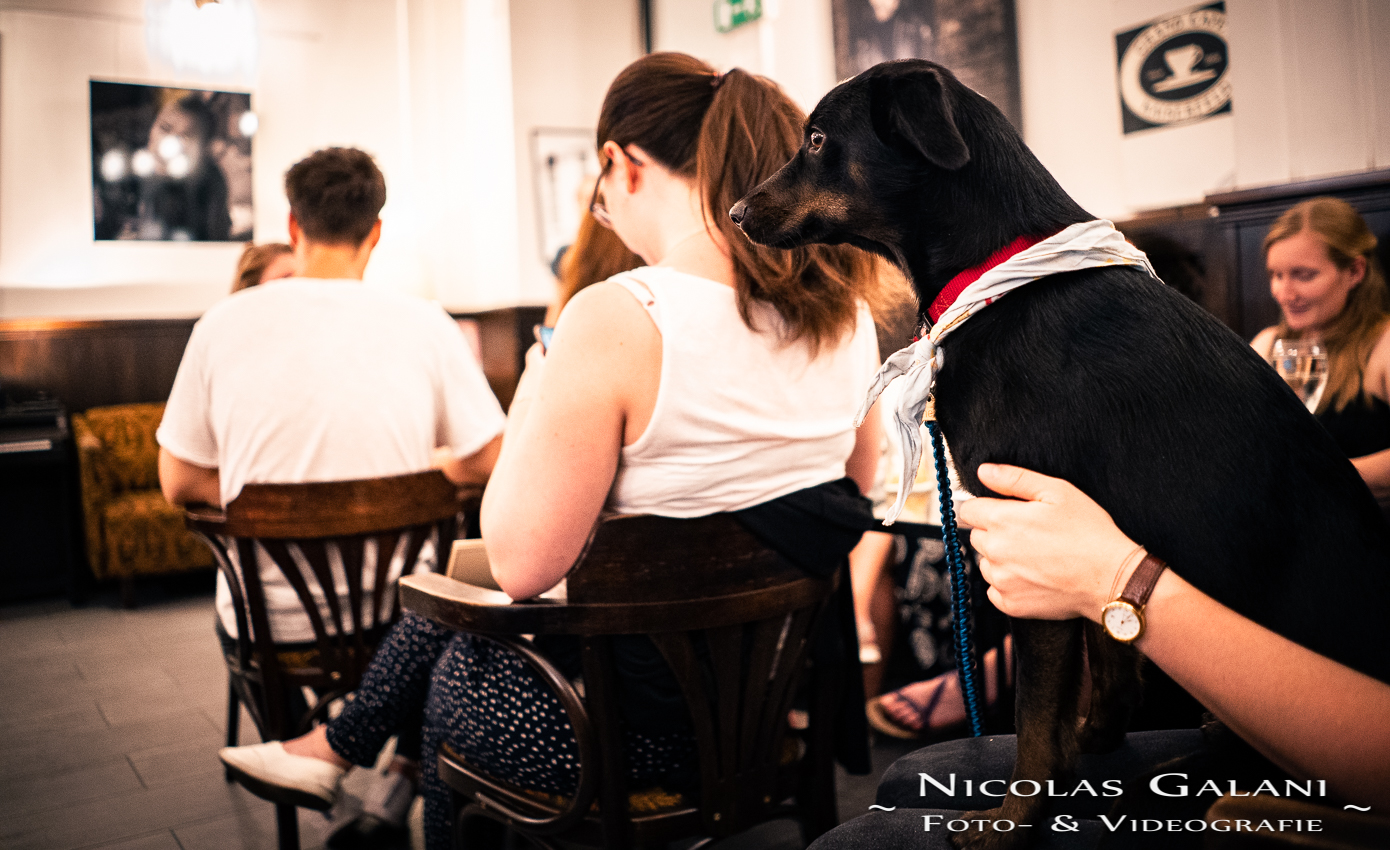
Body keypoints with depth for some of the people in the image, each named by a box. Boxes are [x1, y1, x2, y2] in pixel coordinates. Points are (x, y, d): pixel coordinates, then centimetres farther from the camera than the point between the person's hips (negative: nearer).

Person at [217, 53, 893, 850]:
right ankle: (341, 741, 49)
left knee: (455, 667, 28)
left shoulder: (617, 320, -25)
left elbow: (520, 563, -19)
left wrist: (532, 402, -4)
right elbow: (849, 504, 9)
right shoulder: (848, 308, -4)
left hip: (650, 723, -7)